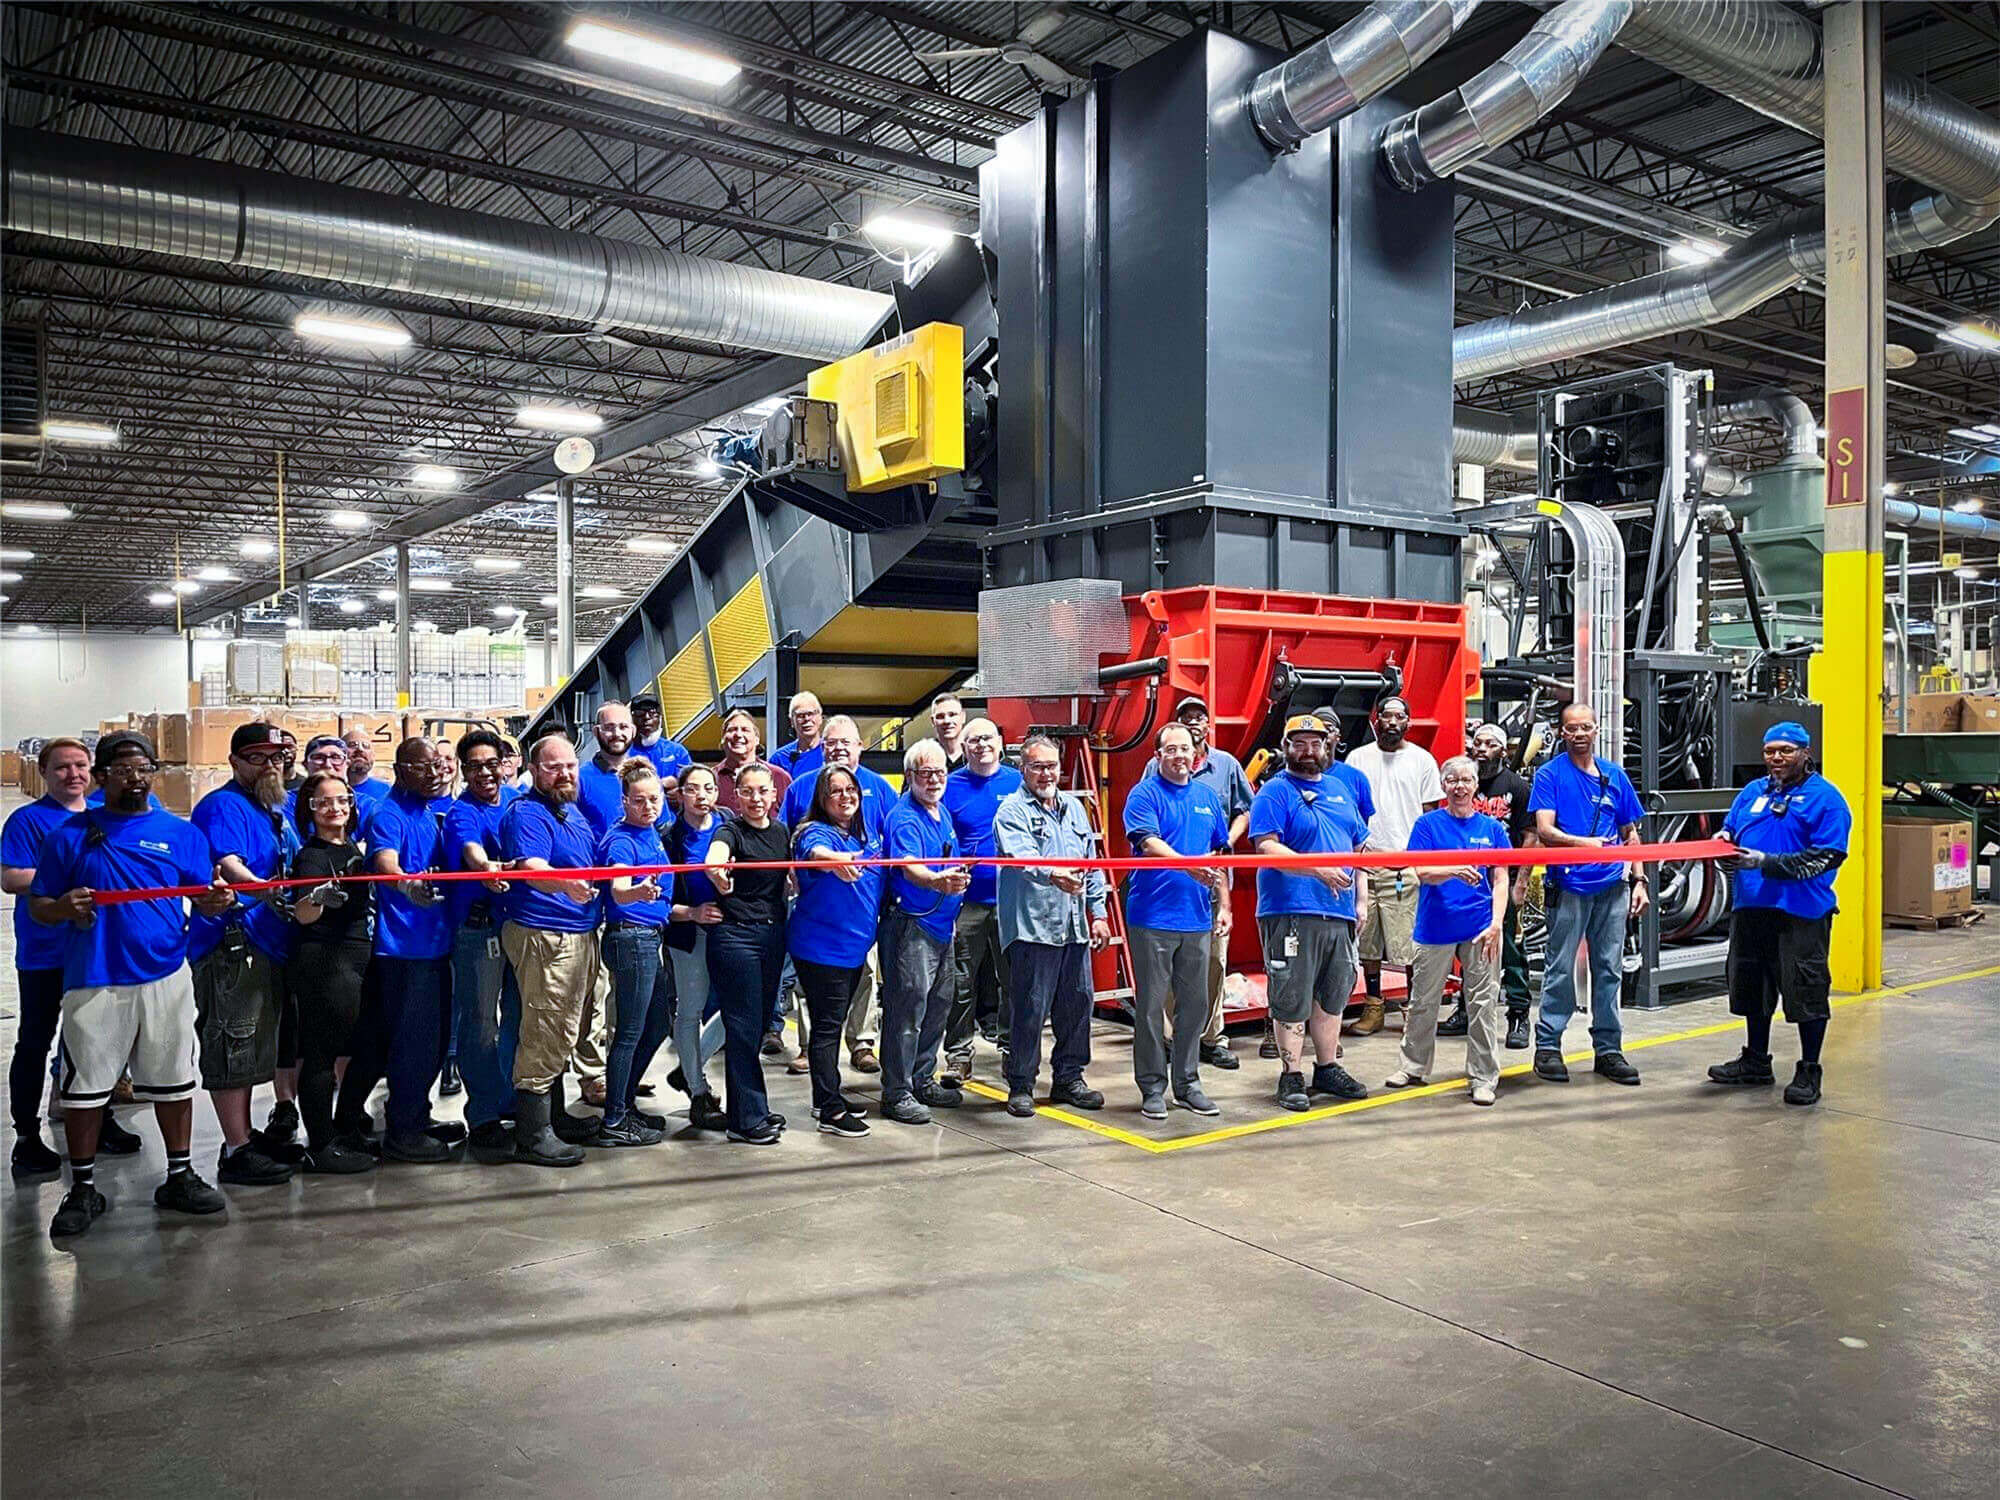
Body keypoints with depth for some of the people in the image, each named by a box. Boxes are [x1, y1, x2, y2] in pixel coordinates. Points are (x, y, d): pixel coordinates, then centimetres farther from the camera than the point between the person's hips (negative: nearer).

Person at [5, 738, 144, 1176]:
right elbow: (11, 879, -16)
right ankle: (27, 1138, 12)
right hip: (44, 954, -6)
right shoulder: (28, 820, -7)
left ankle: (100, 1122, 29)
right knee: (35, 1044, 3)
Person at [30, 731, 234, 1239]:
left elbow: (203, 901, 5)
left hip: (166, 977, 1)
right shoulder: (70, 834, 4)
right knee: (85, 1086, 5)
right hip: (92, 981, -1)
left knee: (173, 1080, 9)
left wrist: (216, 900, -18)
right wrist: (64, 907, -17)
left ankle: (179, 1177, 22)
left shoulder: (181, 834, 7)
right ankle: (82, 1190, 19)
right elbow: (37, 906, 5)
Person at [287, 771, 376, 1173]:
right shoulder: (312, 856, -11)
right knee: (320, 1053, -3)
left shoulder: (352, 847, 13)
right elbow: (303, 915, -24)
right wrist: (317, 899, -45)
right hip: (324, 963, -9)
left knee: (348, 1049, 14)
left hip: (354, 960, 9)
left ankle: (347, 1132, 24)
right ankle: (320, 1148, 2)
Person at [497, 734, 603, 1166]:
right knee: (543, 1036, -7)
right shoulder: (525, 813, -14)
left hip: (581, 934, 10)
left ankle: (554, 1115, 32)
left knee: (561, 1035, 19)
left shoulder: (573, 812, 15)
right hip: (544, 935, -10)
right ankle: (532, 1135, 0)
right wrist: (566, 883, -50)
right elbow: (532, 869, -32)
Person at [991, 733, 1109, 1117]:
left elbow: (1092, 863, 21)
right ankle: (1020, 1085, 8)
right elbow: (1022, 856, -23)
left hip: (1074, 927, 7)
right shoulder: (1012, 811, -4)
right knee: (1028, 1009, -3)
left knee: (1077, 1003, 12)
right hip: (1031, 926, -7)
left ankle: (1069, 1078, 25)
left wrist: (1098, 912, 16)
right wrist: (1052, 875, -42)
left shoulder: (1073, 808, 18)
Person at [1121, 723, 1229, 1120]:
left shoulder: (1207, 797, 14)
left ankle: (1187, 1083, 22)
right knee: (1151, 1006, 1)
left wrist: (1224, 905, 12)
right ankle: (1152, 1087, 10)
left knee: (1195, 1003, 10)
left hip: (1197, 920, 5)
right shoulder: (1144, 794, -4)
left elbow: (1219, 856, 19)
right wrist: (1191, 867, -33)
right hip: (1152, 918, -5)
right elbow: (1149, 843, -19)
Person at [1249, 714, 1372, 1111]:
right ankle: (1291, 1077, 7)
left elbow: (1357, 848, 22)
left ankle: (1327, 1069, 28)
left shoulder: (1339, 789, 18)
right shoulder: (1275, 792, -5)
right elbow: (1266, 847, -17)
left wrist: (1361, 898, 14)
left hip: (1339, 913, 7)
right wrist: (1318, 870, -24)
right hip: (1291, 911, -7)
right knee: (1292, 999, -2)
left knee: (1332, 996, 16)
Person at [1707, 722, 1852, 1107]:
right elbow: (1731, 828, 22)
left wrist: (1765, 862, -19)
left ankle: (1809, 1073, 12)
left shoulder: (1825, 798, -5)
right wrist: (1724, 838, -4)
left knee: (1806, 990, -1)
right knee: (1752, 986, 15)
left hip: (1802, 910, -6)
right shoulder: (1753, 792, 14)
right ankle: (1756, 1062, 31)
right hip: (1751, 905, 6)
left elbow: (1826, 857, -13)